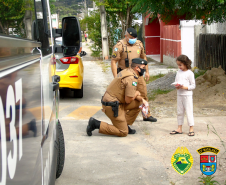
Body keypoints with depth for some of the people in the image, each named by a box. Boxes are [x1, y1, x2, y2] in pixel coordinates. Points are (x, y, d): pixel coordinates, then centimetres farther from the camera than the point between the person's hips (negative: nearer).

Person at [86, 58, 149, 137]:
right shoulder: (131, 79, -20)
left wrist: (141, 99, 8)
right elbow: (128, 100, -20)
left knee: (138, 103, 14)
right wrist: (137, 93, -1)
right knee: (123, 132, -4)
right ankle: (96, 124, -5)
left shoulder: (127, 71, 11)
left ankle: (124, 125, 15)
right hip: (112, 106, -10)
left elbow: (130, 93, 21)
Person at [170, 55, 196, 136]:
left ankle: (191, 129, 4)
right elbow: (176, 81, 15)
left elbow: (193, 86, -8)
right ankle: (179, 128, 17)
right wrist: (176, 86, -7)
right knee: (179, 112, 10)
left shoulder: (190, 73, -9)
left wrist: (184, 87, -21)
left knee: (189, 111, -3)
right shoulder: (179, 72, 9)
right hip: (179, 94, 6)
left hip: (187, 95, -6)